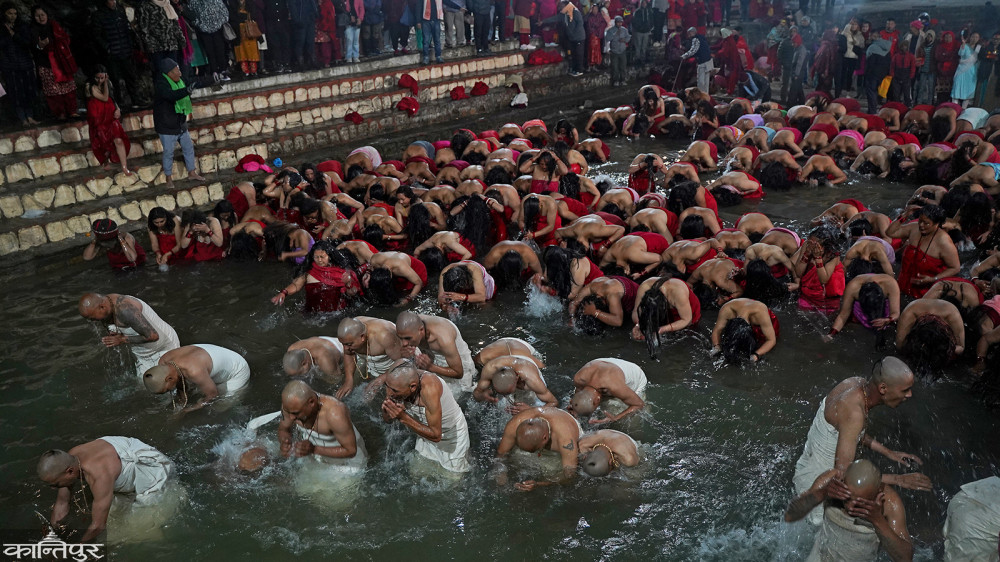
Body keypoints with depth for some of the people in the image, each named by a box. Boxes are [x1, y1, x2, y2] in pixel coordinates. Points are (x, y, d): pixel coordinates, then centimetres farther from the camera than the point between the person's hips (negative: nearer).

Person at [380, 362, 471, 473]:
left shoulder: (429, 388, -43)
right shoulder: (397, 382, -25)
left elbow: (436, 435, -38)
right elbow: (388, 420, -9)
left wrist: (403, 418, -44)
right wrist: (386, 411, -33)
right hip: (426, 431, 5)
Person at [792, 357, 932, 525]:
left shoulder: (857, 383, -9)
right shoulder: (854, 413, -35)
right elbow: (842, 473, -36)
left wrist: (889, 453, 7)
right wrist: (897, 479, -29)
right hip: (818, 483, -9)